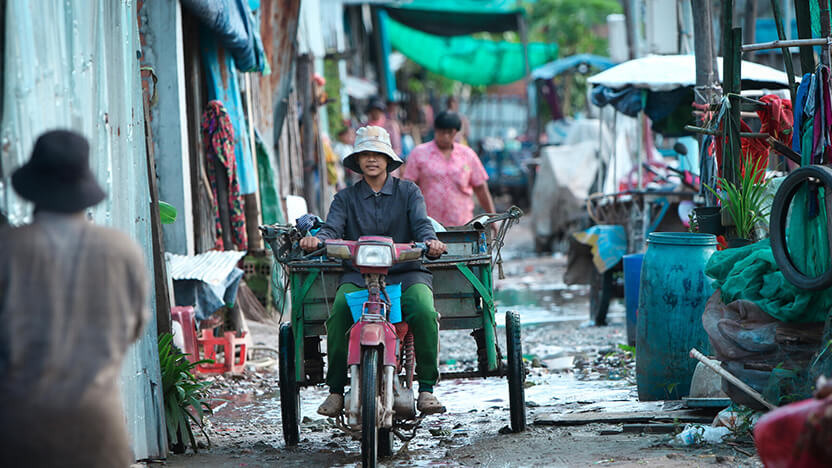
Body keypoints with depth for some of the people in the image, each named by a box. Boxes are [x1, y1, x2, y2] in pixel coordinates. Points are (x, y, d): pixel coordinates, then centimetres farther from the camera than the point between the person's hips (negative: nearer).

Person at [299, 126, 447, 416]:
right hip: (359, 275, 1)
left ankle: (427, 388, -18)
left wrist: (430, 242, -25)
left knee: (423, 311, -32)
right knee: (339, 310, -31)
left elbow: (421, 224, -1)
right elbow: (332, 228, 0)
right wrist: (316, 239, -24)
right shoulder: (346, 198, 15)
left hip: (405, 272, -1)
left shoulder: (408, 191, 12)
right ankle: (335, 390, -19)